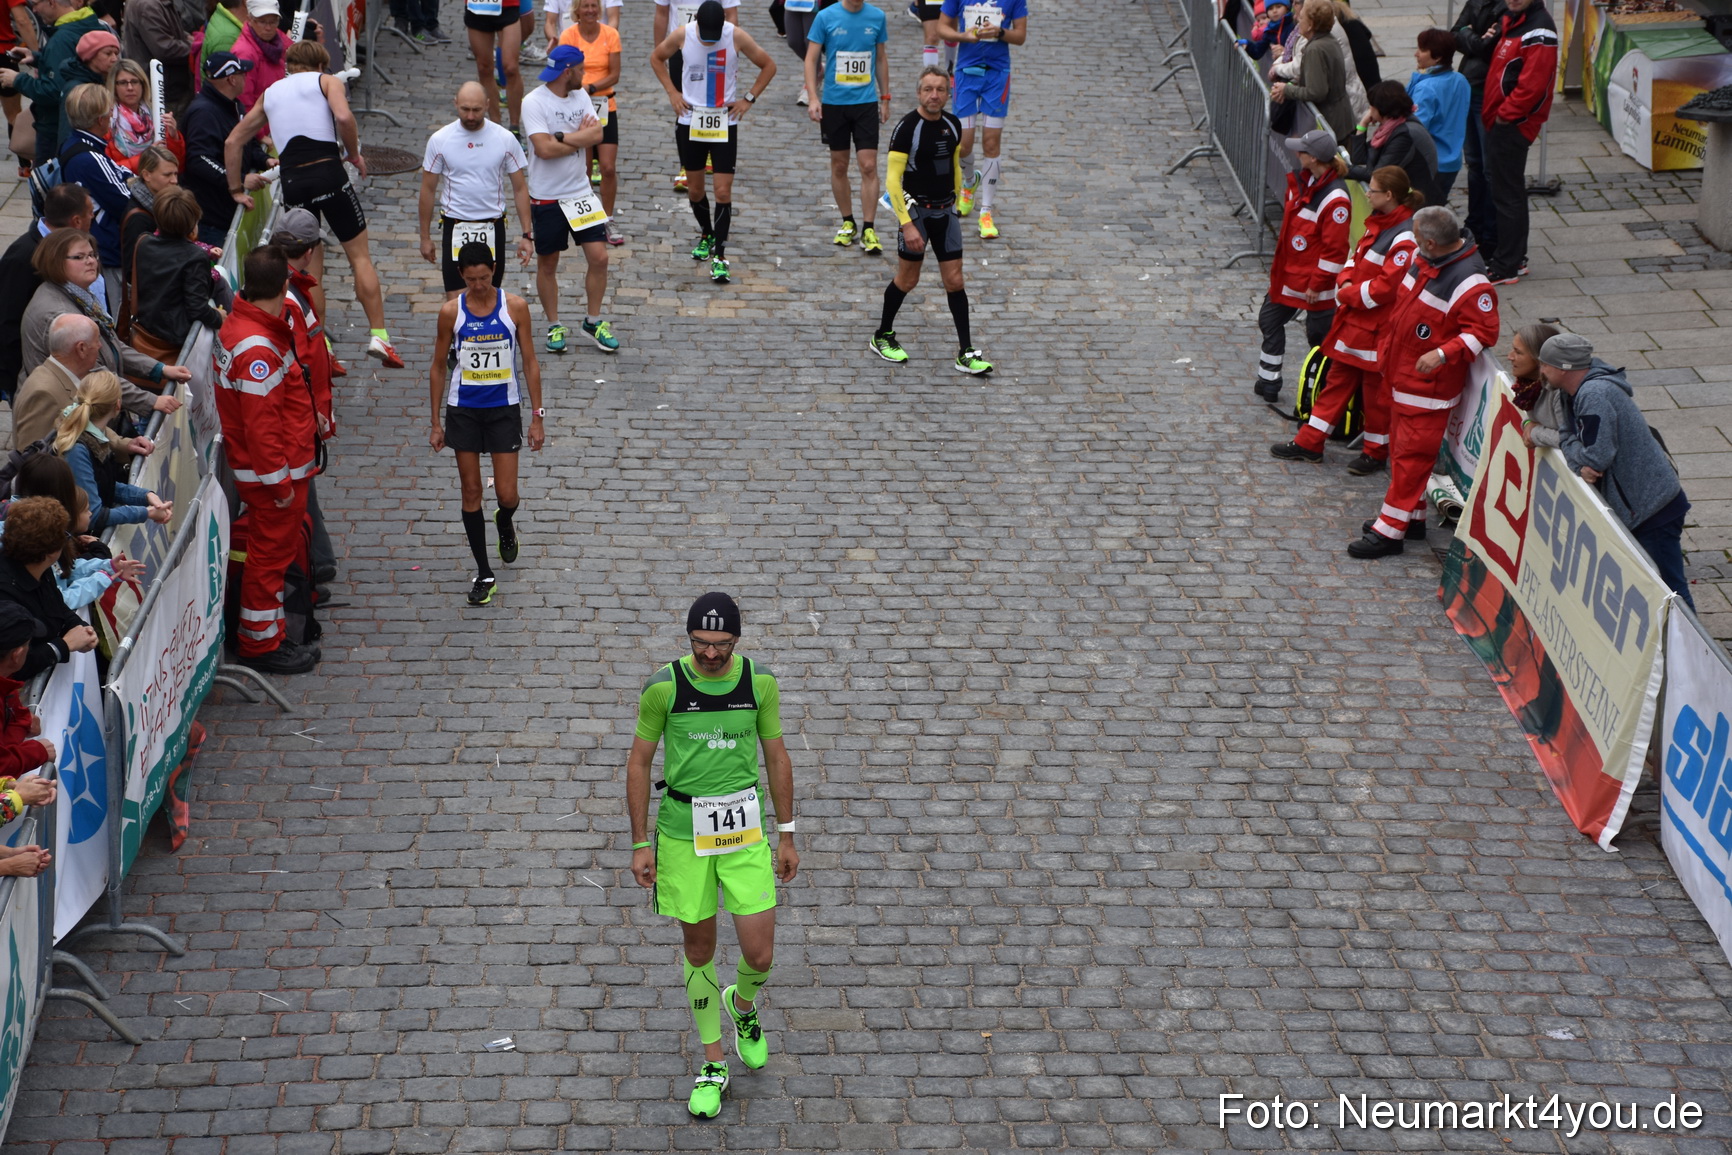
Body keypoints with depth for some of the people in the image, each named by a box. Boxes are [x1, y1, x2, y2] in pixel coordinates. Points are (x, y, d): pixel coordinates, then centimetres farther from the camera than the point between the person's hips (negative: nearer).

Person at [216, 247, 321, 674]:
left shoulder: (238, 322, 5)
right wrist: (280, 481, -20)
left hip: (272, 467, 10)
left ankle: (269, 635, 34)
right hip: (272, 471, -10)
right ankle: (261, 645, 15)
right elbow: (260, 424, -27)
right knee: (270, 553, 3)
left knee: (277, 546, 22)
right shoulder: (258, 348, -28)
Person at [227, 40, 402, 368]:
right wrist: (354, 154, 3)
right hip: (328, 172, -3)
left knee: (311, 269, 12)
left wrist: (236, 190, 29)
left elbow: (233, 141, 24)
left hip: (292, 182, 4)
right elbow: (343, 116, -12)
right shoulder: (326, 81, 10)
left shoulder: (269, 93, 23)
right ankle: (379, 336, -2)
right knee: (360, 256, 5)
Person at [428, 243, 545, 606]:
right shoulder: (451, 312, -6)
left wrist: (537, 418, -2)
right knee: (471, 491, 4)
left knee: (507, 494, -1)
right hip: (463, 410, 1)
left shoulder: (515, 307, -7)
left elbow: (530, 363, 0)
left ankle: (505, 522, 37)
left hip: (504, 408, -1)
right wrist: (436, 422, 3)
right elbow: (439, 367, 3)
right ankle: (484, 573, 15)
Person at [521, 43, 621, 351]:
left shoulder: (581, 96, 5)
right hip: (546, 198, -5)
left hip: (581, 192, 5)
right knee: (547, 263, 7)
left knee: (599, 257, -1)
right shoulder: (534, 102, -14)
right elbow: (544, 148, -24)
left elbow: (597, 134, -7)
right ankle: (554, 326, 23)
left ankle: (593, 322, 15)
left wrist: (562, 137, -19)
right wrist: (581, 136, -11)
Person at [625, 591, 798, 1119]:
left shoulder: (759, 682, -6)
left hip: (745, 828, 1)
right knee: (699, 946, 10)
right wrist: (640, 844, -2)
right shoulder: (663, 687, -12)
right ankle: (713, 1065, 27)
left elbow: (777, 757, 5)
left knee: (760, 956, -1)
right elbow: (638, 763, -2)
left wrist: (786, 836, 8)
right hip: (682, 832, -1)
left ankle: (742, 1003, 36)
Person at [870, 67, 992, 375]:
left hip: (946, 211, 5)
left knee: (955, 281, 3)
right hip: (916, 210, -5)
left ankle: (966, 353, 4)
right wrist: (907, 224, -22)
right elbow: (893, 179, -18)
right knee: (907, 280, 5)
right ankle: (882, 337, 26)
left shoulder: (953, 124, 4)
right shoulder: (907, 128, -15)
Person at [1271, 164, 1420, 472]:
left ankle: (1376, 453, 21)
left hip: (1377, 328, -9)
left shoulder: (1405, 238, -22)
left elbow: (1387, 285, -25)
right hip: (1352, 319, 9)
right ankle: (1309, 443, 23)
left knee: (1375, 391, 5)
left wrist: (1350, 295, -14)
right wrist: (1345, 283, -4)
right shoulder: (1377, 223, 8)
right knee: (1338, 380, 15)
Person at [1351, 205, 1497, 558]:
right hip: (1401, 376, 10)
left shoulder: (1469, 283, -25)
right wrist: (1386, 342, 21)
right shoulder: (1427, 262, 3)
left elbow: (1483, 332, -23)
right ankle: (1412, 516, 33)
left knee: (1412, 454, -3)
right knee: (1401, 447, 19)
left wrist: (1443, 353, -34)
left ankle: (1390, 530, 2)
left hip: (1429, 385, -10)